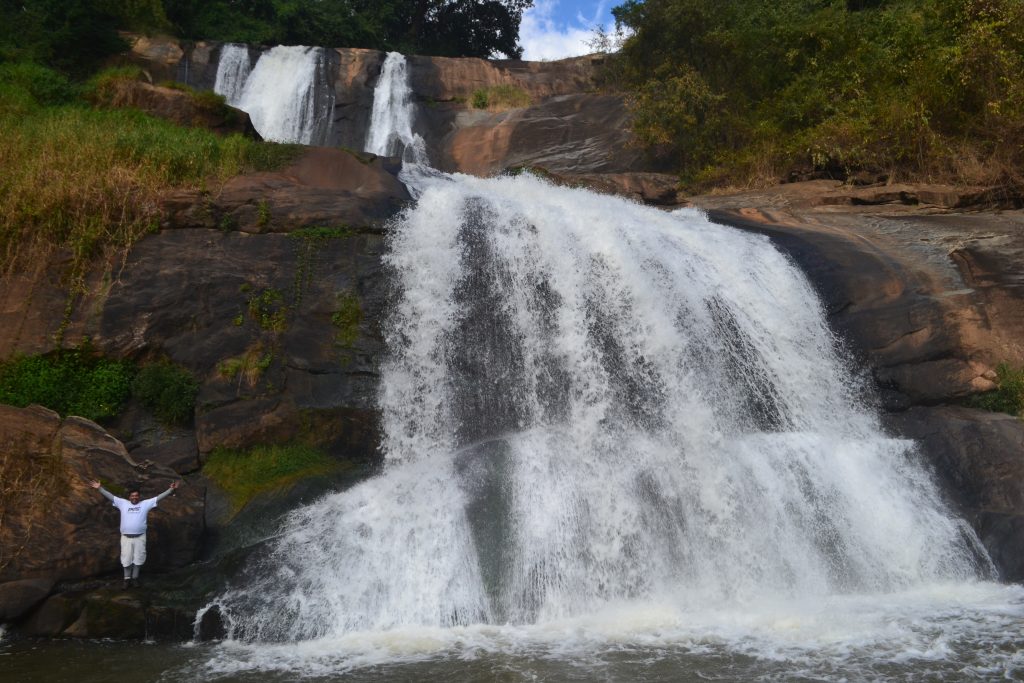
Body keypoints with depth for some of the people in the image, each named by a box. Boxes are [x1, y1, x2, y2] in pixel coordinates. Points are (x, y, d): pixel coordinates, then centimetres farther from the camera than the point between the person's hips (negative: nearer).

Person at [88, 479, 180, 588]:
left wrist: (171, 489, -12)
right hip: (126, 537, 0)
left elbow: (159, 497, -2)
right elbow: (110, 496, 3)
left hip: (140, 537, 0)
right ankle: (127, 578, 20)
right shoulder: (123, 503, 6)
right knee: (126, 559, 6)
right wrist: (99, 488, -6)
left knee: (138, 558, 7)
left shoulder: (146, 504, 3)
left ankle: (135, 577, 21)